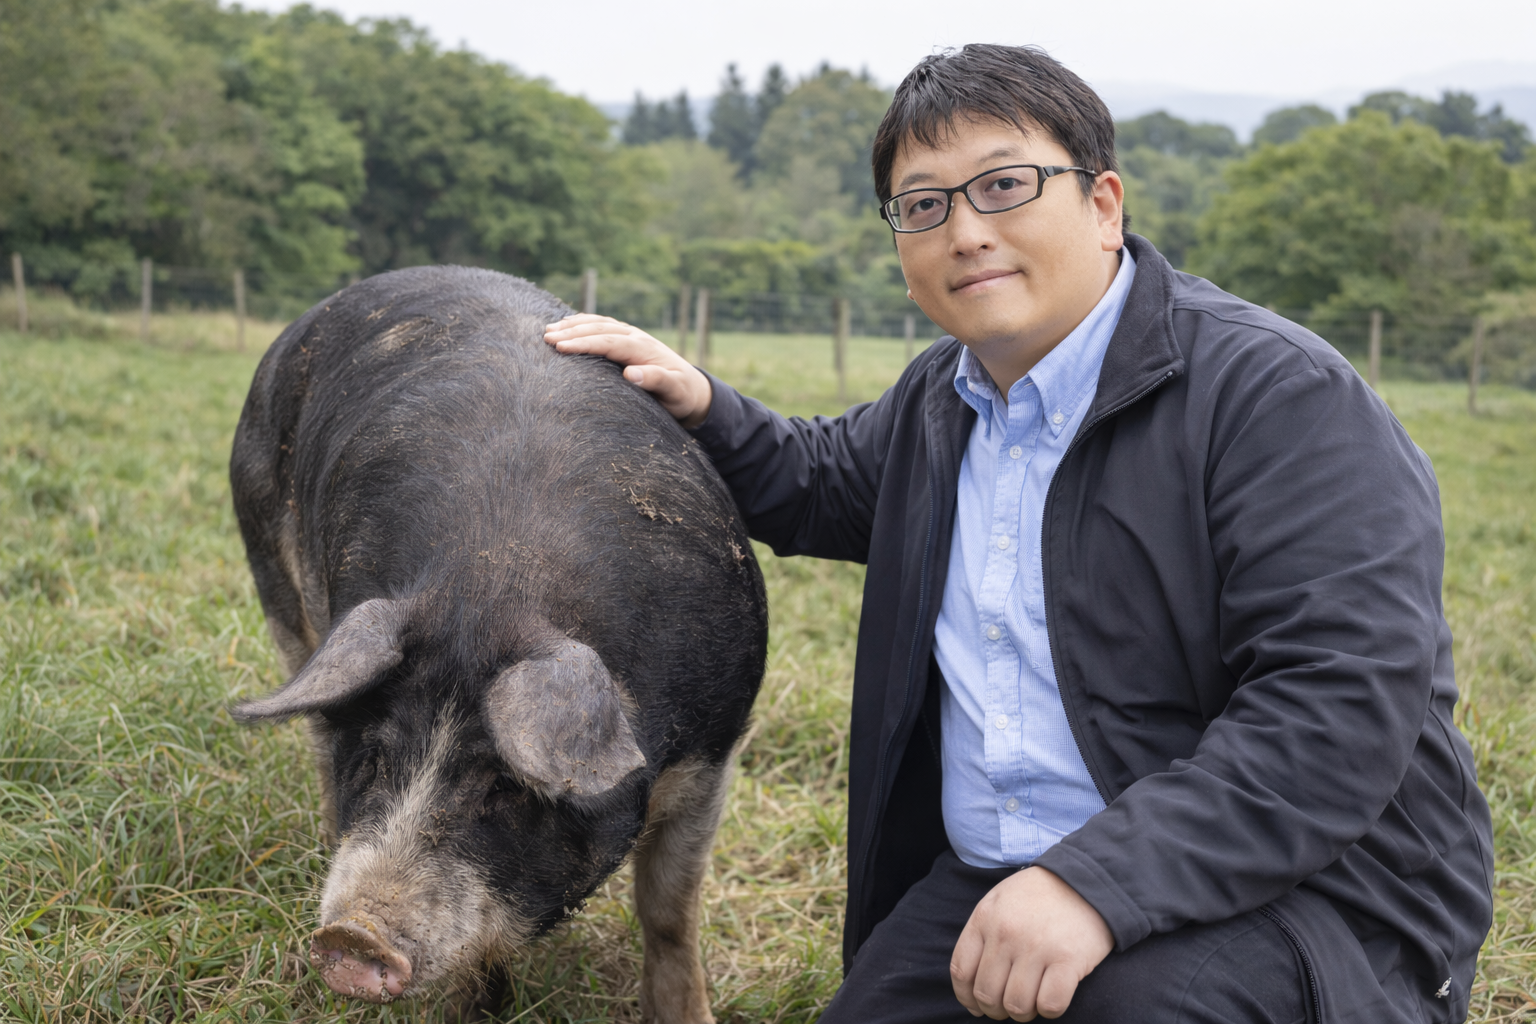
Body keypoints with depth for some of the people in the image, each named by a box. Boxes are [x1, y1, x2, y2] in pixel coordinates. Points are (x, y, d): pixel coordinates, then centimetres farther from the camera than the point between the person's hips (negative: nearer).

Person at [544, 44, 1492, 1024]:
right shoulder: (938, 401, 12)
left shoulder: (1280, 393, -15)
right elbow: (816, 483, 33)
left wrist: (1100, 882, -33)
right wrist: (701, 406, 11)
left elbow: (1346, 697, -24)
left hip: (1280, 892, -6)